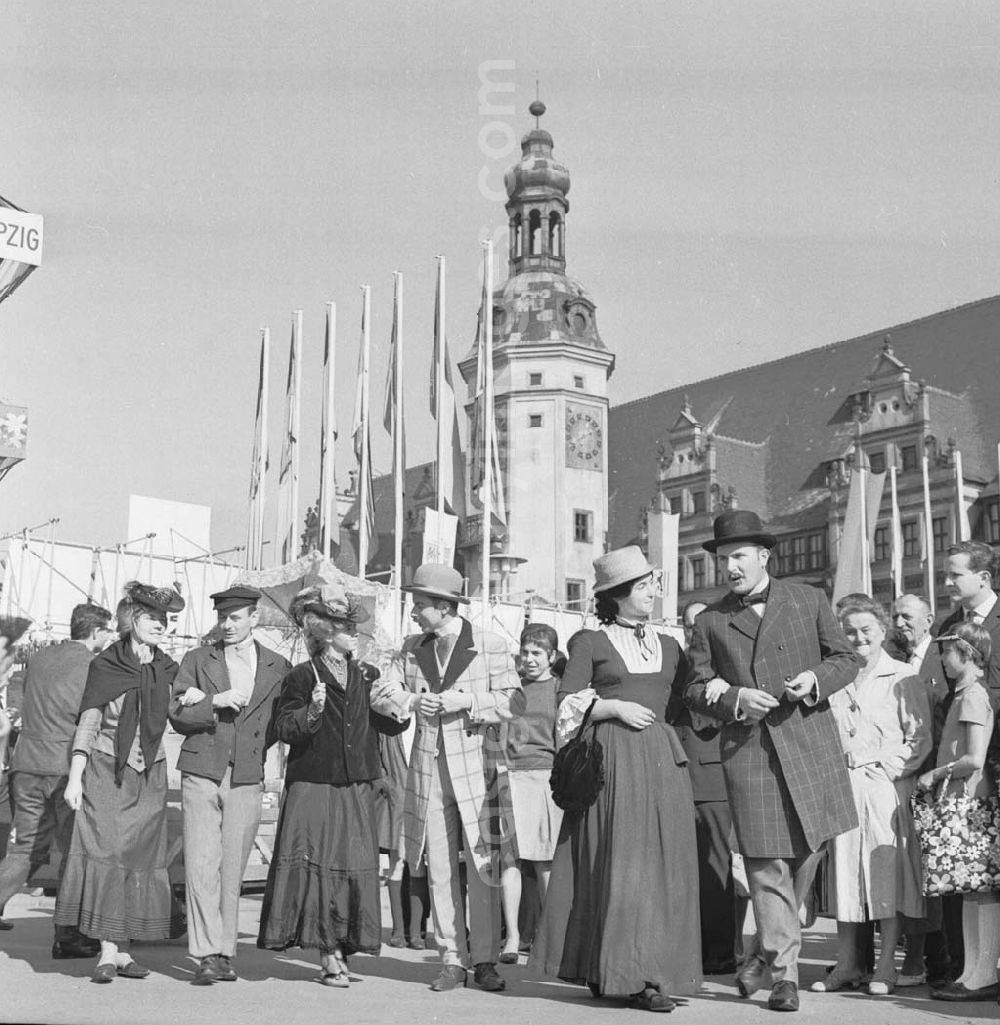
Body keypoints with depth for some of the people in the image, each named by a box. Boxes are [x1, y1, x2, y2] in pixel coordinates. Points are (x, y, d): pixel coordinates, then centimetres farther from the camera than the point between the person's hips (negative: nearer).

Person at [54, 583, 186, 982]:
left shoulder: (168, 670, 6)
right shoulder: (105, 666, -3)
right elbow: (87, 724, -4)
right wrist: (74, 777, -9)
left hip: (149, 774, 3)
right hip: (106, 770, -3)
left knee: (139, 856, 2)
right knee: (104, 854, -10)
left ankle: (121, 951, 9)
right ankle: (108, 952, -7)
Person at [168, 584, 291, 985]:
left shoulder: (277, 667, 9)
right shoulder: (197, 660, 9)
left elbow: (280, 723, 5)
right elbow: (177, 717, 5)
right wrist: (214, 702, -14)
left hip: (247, 779, 0)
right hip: (202, 775, 0)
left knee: (232, 869, 2)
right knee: (201, 866, -7)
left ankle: (224, 952, 11)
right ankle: (206, 955, -5)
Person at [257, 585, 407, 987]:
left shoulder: (368, 676, 11)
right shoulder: (301, 677, -1)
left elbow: (390, 725, 11)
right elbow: (283, 728, -9)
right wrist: (311, 711, -26)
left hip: (356, 788, 4)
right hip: (312, 787, -4)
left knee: (355, 866, 1)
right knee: (314, 863, -7)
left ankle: (335, 953, 10)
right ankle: (328, 952, 2)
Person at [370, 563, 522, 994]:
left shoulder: (489, 645, -2)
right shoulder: (412, 648, 10)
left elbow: (513, 701, -6)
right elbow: (383, 696, 9)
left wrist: (466, 701, -17)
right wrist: (412, 701, -10)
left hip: (475, 766, -4)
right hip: (429, 768, 4)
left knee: (482, 868, -1)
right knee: (440, 869, 5)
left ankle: (485, 959, 9)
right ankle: (452, 960, 13)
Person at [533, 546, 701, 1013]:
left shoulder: (668, 646, 18)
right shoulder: (590, 642, 3)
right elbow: (567, 704, -2)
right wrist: (616, 707, -12)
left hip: (662, 758, 5)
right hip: (613, 759, -5)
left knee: (664, 862, 1)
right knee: (623, 860, -9)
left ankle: (661, 968, 9)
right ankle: (632, 974, -7)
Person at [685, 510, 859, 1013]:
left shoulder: (808, 599, 9)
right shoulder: (710, 622, 10)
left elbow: (846, 658, 12)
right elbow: (695, 689, 9)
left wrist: (817, 679, -9)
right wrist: (733, 698, -11)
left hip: (809, 740, 1)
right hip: (747, 748, -1)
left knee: (807, 848, 4)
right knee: (766, 862, -5)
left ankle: (768, 950, 25)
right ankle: (784, 971, 5)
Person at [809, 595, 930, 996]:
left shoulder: (902, 679, 1)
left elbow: (920, 737, -3)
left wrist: (888, 769, -12)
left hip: (886, 786, -4)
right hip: (842, 787, 4)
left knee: (886, 873, -2)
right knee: (844, 873, 5)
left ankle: (886, 967, 5)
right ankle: (847, 965, 11)